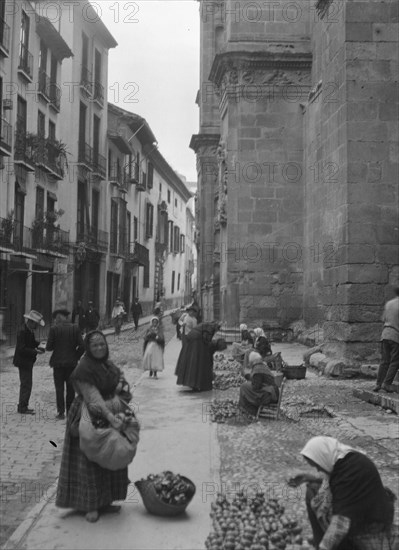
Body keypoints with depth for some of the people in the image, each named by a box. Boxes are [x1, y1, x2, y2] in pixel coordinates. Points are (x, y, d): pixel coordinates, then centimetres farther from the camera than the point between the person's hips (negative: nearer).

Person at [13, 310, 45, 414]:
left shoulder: (30, 332, 8)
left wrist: (38, 344, 0)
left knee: (26, 384, 16)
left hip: (28, 362, 10)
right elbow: (21, 349, -25)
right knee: (26, 384, -7)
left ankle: (22, 406, 24)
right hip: (23, 362, -10)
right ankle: (23, 407, -1)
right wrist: (35, 351, -26)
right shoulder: (22, 332, -21)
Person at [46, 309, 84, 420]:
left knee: (59, 389, 6)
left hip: (58, 363, -2)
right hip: (72, 363, 2)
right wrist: (75, 357, 6)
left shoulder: (54, 329, -9)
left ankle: (61, 412, 6)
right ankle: (70, 412, 14)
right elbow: (81, 346, -6)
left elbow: (49, 347, -8)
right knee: (71, 388, 10)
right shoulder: (75, 328, -3)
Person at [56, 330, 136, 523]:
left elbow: (119, 374, 22)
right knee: (89, 462, -2)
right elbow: (93, 396, -29)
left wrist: (121, 383, -3)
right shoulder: (84, 369, -20)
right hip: (89, 419, -8)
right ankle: (90, 506, 9)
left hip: (109, 415, 8)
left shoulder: (107, 364, 6)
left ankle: (104, 502, 25)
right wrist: (110, 417, -38)